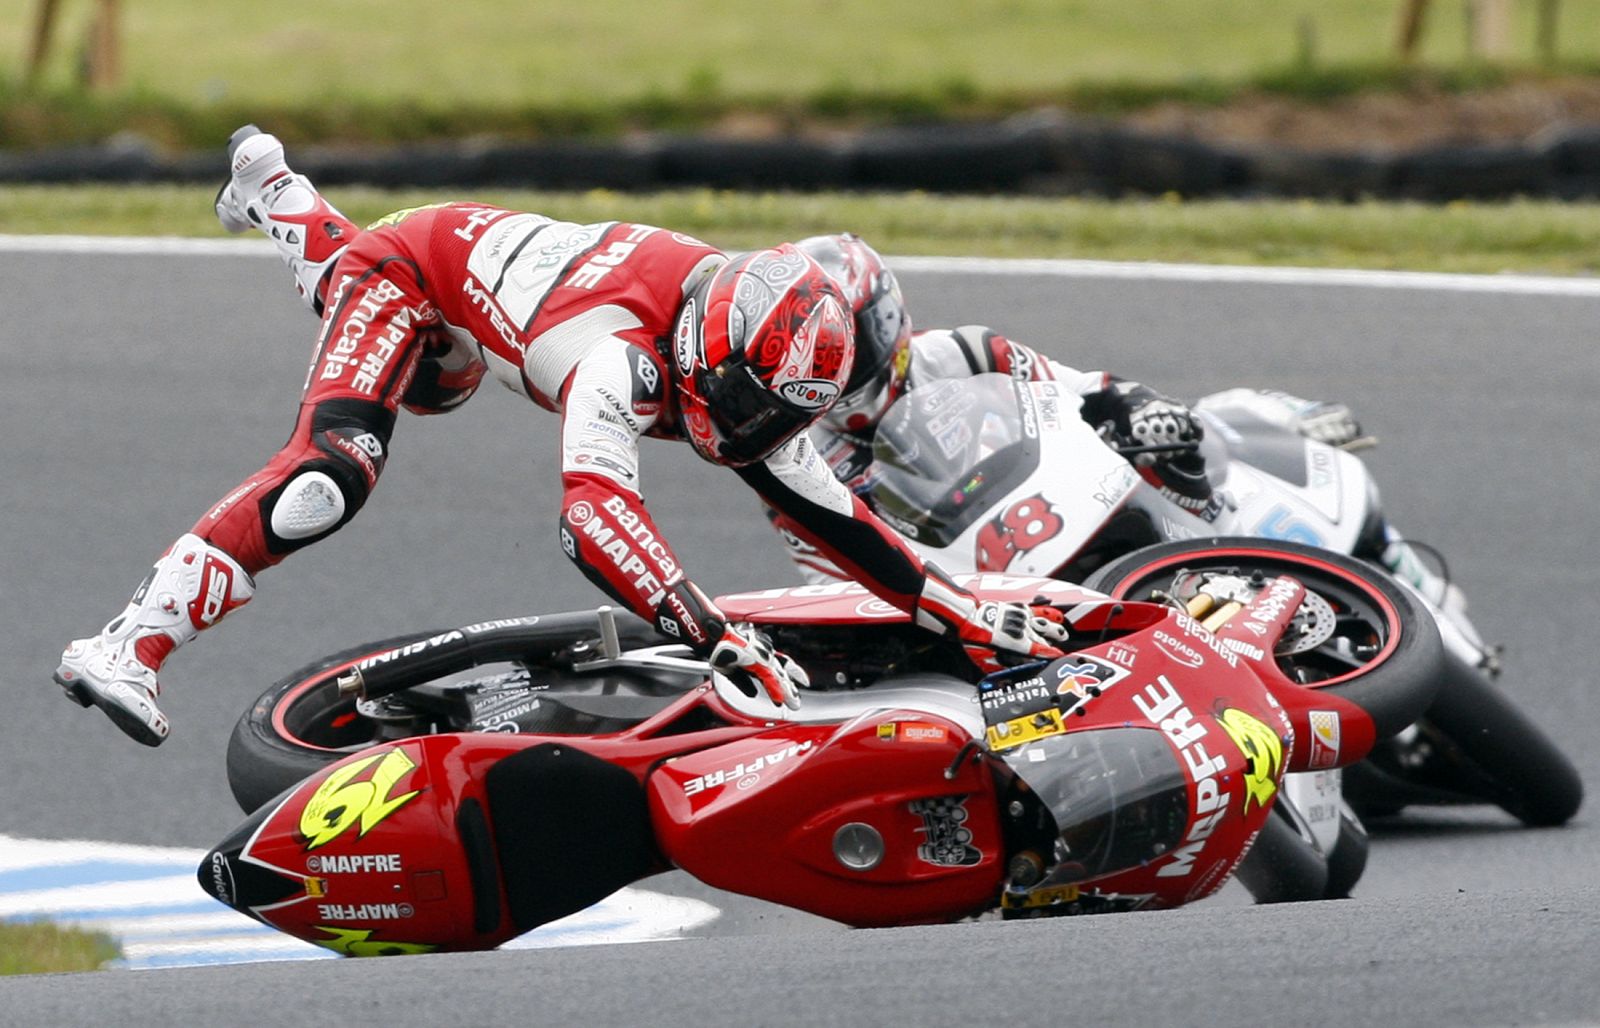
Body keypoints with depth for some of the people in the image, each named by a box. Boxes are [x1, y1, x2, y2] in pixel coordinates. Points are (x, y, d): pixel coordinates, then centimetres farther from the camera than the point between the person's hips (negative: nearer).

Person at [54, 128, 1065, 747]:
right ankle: (131, 644, -35)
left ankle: (277, 193, 67)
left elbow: (829, 513, -11)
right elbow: (596, 515, -58)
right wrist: (724, 642, -66)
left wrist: (966, 613, -19)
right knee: (333, 472, -31)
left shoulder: (755, 367, -19)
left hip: (491, 250, 9)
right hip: (414, 264, -9)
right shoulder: (623, 353, -43)